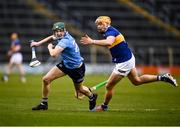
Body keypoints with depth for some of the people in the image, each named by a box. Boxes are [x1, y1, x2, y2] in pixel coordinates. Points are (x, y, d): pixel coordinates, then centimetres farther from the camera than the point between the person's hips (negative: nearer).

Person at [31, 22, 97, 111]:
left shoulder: (65, 41, -34)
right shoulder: (61, 36, -8)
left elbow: (53, 54, -45)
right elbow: (52, 37, 18)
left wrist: (50, 47, -23)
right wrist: (38, 43, 13)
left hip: (76, 68, -8)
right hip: (65, 64, 8)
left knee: (79, 89, 15)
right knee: (46, 79, -6)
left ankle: (92, 96, 49)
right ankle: (44, 103, 9)